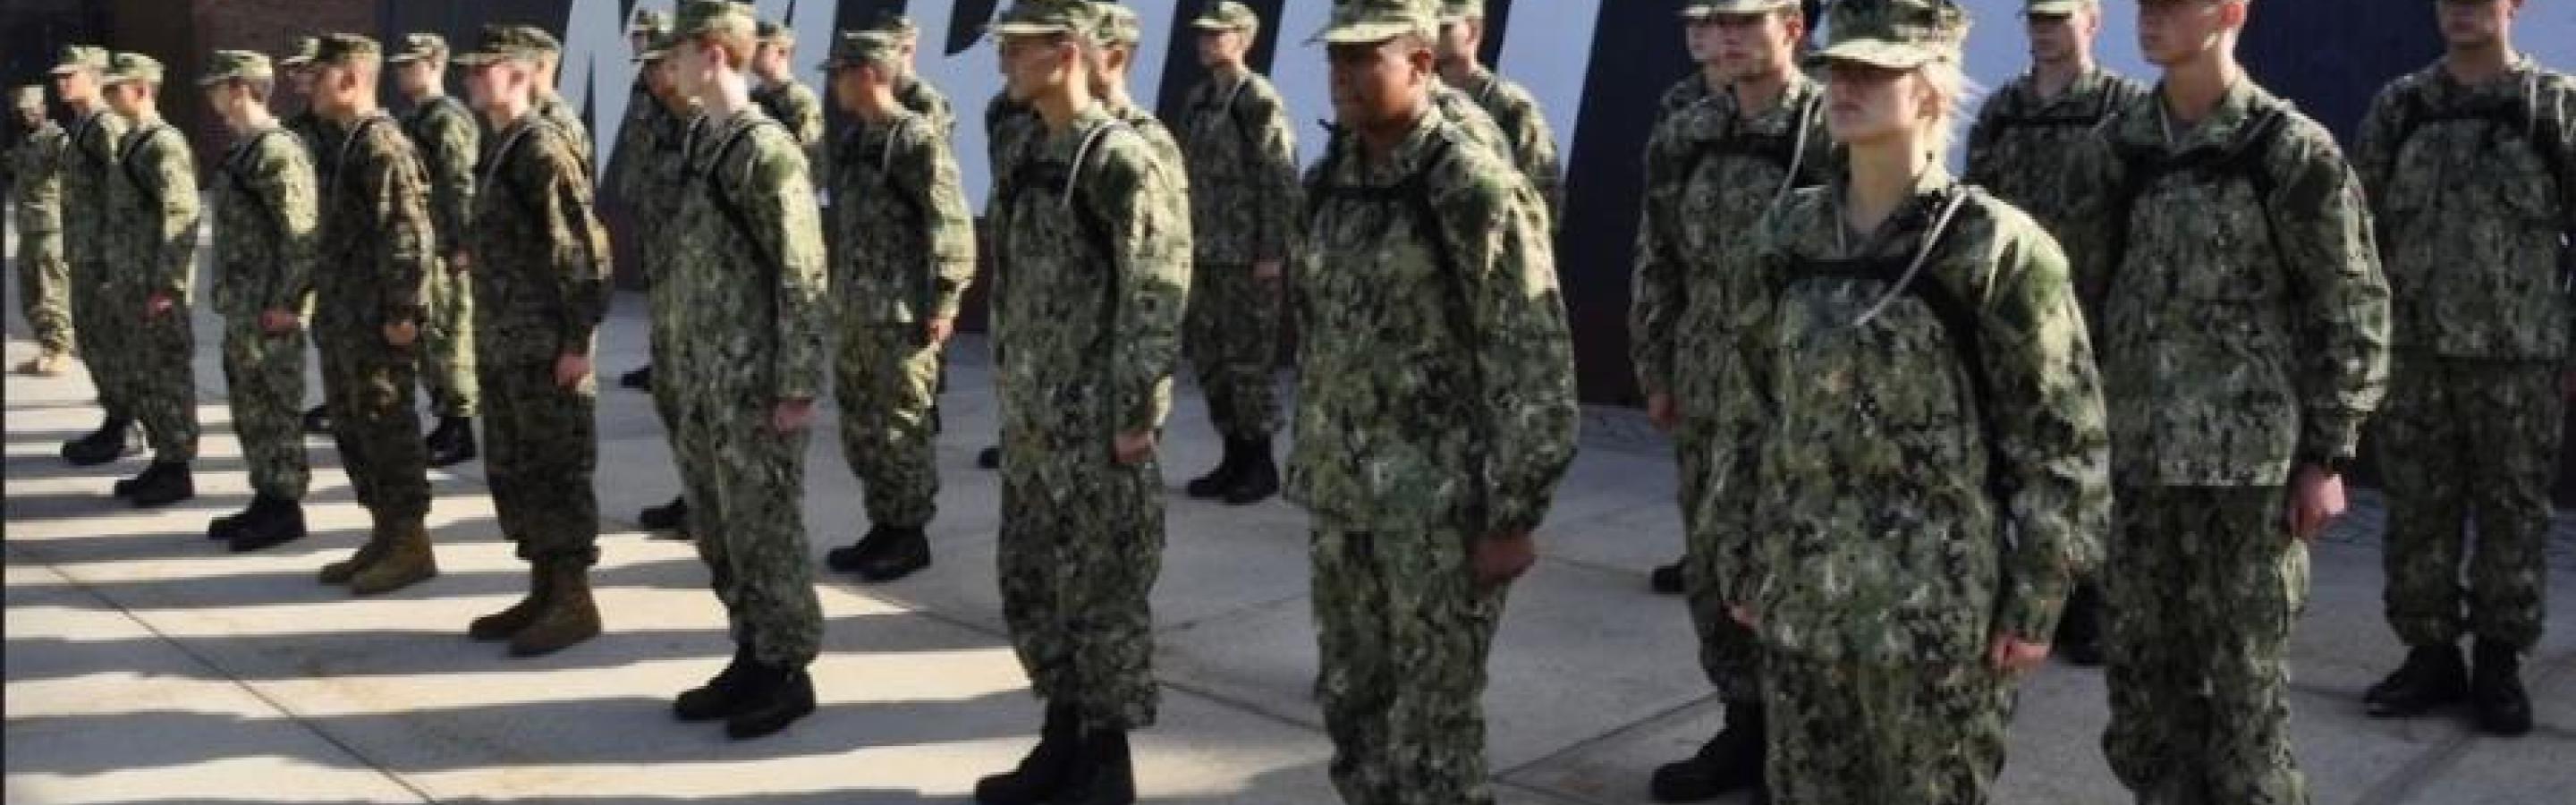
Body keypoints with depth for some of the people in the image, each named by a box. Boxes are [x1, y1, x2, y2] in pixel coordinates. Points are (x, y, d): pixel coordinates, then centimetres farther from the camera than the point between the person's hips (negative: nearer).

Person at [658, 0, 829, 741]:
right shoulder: (706, 144, 11)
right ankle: (752, 658, 26)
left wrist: (796, 387, -18)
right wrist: (681, 365, 17)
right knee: (715, 530, 15)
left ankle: (788, 672, 13)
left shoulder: (767, 150, -15)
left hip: (754, 384, -9)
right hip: (703, 380, 9)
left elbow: (803, 275, -17)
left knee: (763, 531, 1)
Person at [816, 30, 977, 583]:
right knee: (859, 426, 13)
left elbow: (953, 226, -17)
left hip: (902, 314, -9)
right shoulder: (853, 139, 12)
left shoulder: (918, 138, -14)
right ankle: (883, 527, 24)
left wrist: (943, 304, -19)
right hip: (853, 310, 9)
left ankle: (911, 537, 10)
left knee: (901, 428, -1)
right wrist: (838, 294, 18)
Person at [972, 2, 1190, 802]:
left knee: (1102, 593, 1)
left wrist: (1135, 413, -18)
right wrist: (1012, 394, 17)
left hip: (1097, 422, -9)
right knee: (1030, 586, 15)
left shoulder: (1122, 159, -14)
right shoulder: (1031, 155, 12)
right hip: (1032, 419, 9)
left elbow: (1155, 297, -17)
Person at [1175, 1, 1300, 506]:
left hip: (1250, 255, -8)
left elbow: (1282, 181, -14)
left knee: (1249, 360, -2)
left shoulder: (1260, 101, -11)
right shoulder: (1198, 99, 13)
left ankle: (1261, 465, 8)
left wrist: (1273, 252, -17)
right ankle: (1234, 459, 21)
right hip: (1206, 252, 8)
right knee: (1208, 357, 11)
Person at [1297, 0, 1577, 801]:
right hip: (1343, 498, 7)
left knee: (1431, 729, 1)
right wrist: (1308, 464, 17)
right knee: (1350, 705, 16)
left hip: (1441, 505, -7)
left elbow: (1536, 365, -15)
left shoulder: (1474, 188, -15)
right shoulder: (1333, 180, 7)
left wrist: (1513, 517, -16)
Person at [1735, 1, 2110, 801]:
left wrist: (2035, 601, -9)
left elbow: (2064, 436, -7)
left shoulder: (1995, 246, -10)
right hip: (1802, 600, 5)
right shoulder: (1792, 234, 6)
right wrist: (1752, 559, 15)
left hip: (1937, 609, -5)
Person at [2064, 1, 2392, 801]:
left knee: (2245, 682, 4)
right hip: (2129, 458, 5)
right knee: (2140, 672, 12)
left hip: (2249, 461, -5)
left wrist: (2327, 456, -8)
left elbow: (2353, 311, -5)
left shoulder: (2293, 151, -7)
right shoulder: (2113, 146, 7)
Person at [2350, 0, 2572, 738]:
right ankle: (2429, 654, 18)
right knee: (2417, 515, 7)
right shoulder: (2398, 107, 6)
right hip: (2412, 350, 2)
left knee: (2512, 516, 6)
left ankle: (2499, 665, 17)